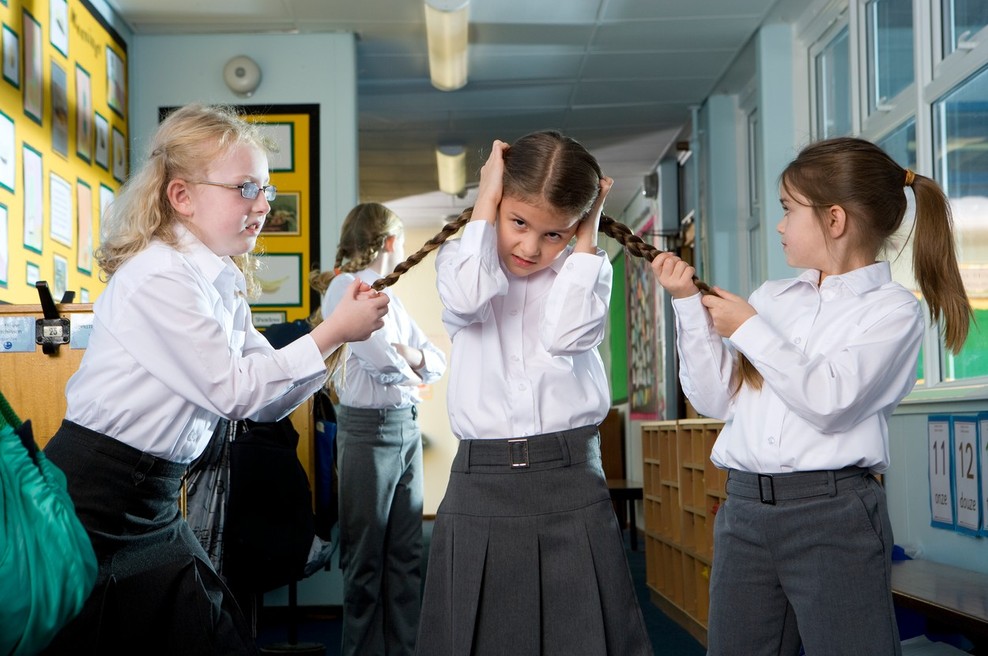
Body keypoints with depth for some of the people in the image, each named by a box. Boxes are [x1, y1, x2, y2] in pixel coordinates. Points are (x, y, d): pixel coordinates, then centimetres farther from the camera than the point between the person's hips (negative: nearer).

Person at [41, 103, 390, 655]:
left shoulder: (225, 286, 9)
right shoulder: (159, 277, -17)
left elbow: (266, 403, 8)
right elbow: (234, 390, -18)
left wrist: (338, 336, -4)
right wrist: (332, 334, -14)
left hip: (156, 500, 8)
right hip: (93, 502, -8)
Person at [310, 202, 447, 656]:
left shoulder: (388, 296, 17)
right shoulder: (345, 287, -7)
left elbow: (437, 360, 14)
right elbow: (381, 358, -19)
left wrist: (412, 355, -7)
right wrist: (411, 373, 0)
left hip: (407, 426, 8)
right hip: (370, 428, -8)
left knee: (407, 552, 9)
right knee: (367, 556, 2)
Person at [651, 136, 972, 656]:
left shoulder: (892, 309, -1)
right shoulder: (772, 297, 15)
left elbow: (829, 402, -16)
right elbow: (714, 400, 12)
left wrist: (749, 330, -7)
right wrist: (689, 304, 6)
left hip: (833, 511, -5)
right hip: (744, 507, 5)